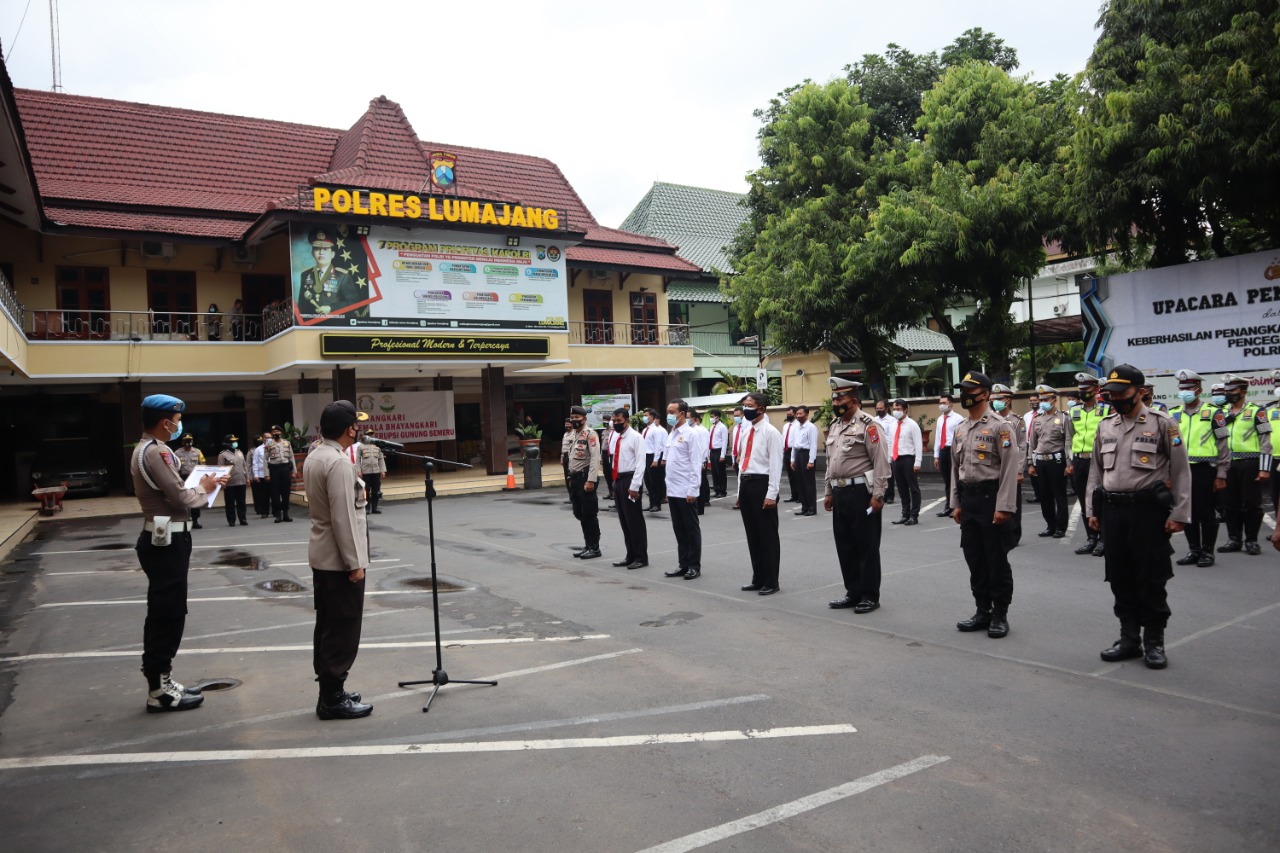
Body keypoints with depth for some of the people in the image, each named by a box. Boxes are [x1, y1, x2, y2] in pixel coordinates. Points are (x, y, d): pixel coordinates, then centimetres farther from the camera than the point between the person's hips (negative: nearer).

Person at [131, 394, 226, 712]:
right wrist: (204, 489, -3)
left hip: (163, 538, 11)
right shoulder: (155, 452, -19)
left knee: (163, 613, 16)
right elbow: (181, 497, -21)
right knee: (168, 614, -3)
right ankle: (160, 690, 5)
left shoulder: (147, 449, 15)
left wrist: (201, 485, 5)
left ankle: (161, 681, 24)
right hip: (166, 541, -11)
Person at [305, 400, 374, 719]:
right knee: (342, 630, -1)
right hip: (340, 559, -10)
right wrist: (355, 562, -19)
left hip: (322, 555, 10)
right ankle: (333, 698, 6)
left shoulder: (315, 457, 9)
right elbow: (343, 518, -23)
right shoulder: (339, 463, -21)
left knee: (327, 626, 15)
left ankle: (329, 690, 24)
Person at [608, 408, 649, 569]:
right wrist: (616, 482, 14)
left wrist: (634, 486, -20)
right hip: (618, 480, 8)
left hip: (630, 480, -8)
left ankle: (641, 557, 6)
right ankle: (631, 556, 22)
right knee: (624, 521, 13)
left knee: (635, 520, -3)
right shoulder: (616, 438, 14)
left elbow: (640, 463, -15)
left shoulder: (635, 437, -10)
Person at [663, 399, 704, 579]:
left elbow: (696, 464, -14)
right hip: (673, 491, 8)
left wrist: (692, 490, -17)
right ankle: (683, 564, 20)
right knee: (679, 529, 12)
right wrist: (668, 488, 15)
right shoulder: (671, 434, 13)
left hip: (686, 492, -8)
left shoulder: (691, 434, -11)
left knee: (692, 529, 2)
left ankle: (695, 566, 10)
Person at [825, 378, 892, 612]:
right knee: (845, 545, 13)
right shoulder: (835, 426, 15)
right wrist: (828, 492, 18)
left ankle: (870, 596, 10)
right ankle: (853, 592, 24)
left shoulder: (868, 424, -11)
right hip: (840, 492, 8)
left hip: (861, 492, -8)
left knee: (867, 546, 0)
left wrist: (878, 494, -18)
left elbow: (881, 462, -15)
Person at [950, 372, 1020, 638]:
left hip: (991, 498, -7)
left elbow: (1010, 469, -14)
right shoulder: (960, 429, 12)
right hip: (968, 500, 7)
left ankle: (1000, 615, 11)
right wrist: (956, 504, 11)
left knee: (997, 560, 1)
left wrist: (1004, 507, -18)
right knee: (974, 559, 11)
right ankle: (983, 611, 22)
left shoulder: (1000, 426, -10)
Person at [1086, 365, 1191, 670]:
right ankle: (1129, 638, 22)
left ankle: (1154, 642, 14)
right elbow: (1096, 470, 15)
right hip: (1112, 510, 5)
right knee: (1120, 578, 10)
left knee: (1151, 580, 2)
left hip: (1148, 510, -5)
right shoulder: (1105, 426, 11)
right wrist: (1092, 510, 10)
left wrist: (1179, 514, -11)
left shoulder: (1162, 423, -4)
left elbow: (1181, 471, -5)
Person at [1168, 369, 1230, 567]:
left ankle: (1208, 552, 13)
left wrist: (1221, 475, -6)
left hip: (1205, 470, -4)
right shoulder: (1173, 414, 10)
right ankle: (1194, 551, 20)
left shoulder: (1212, 413, -2)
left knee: (1205, 512, 1)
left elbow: (1223, 446, -2)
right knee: (1187, 512, 9)